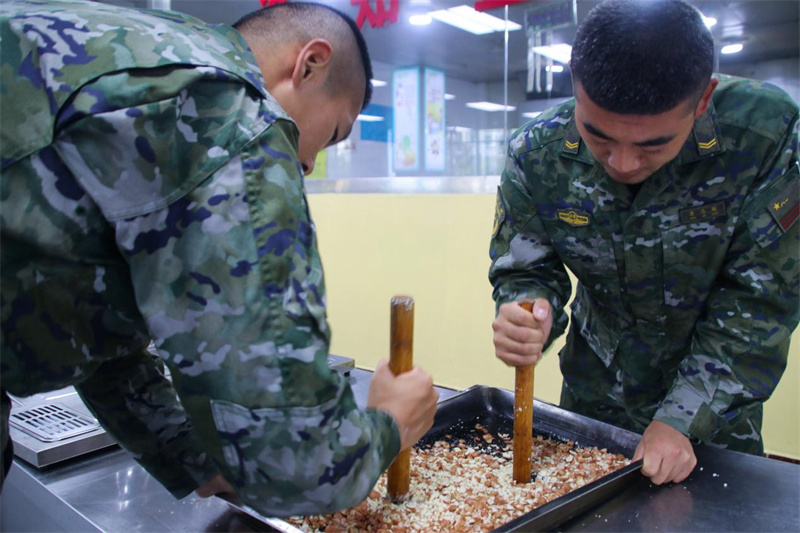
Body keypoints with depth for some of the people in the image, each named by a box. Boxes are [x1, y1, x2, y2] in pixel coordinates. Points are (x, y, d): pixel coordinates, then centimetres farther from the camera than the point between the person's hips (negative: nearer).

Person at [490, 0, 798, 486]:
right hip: (595, 388, 2)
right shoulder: (537, 154, -22)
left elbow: (760, 299, -22)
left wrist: (681, 418, -24)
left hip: (715, 401, -1)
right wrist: (527, 320, -35)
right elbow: (524, 272, -11)